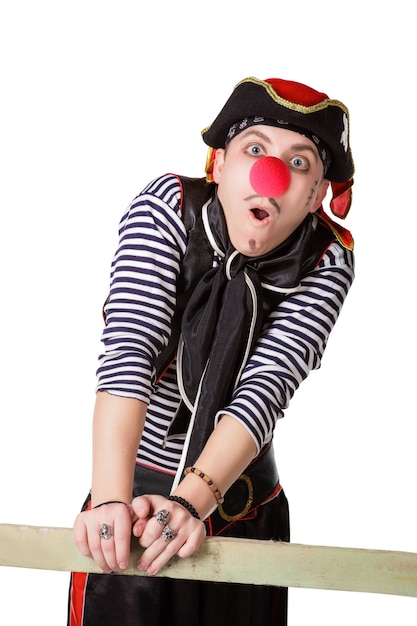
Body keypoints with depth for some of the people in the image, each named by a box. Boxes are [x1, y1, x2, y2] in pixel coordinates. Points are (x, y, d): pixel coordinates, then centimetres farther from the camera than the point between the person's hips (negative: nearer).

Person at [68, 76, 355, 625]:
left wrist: (192, 499, -40)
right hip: (136, 488, -1)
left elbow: (265, 389, -25)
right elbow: (128, 356, -29)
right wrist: (110, 499, -41)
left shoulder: (329, 261, -14)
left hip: (245, 505, 2)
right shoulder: (166, 208, -18)